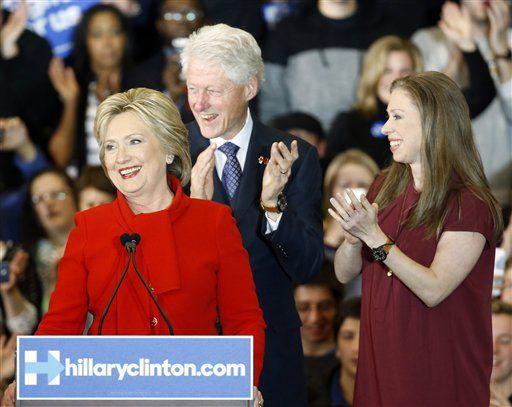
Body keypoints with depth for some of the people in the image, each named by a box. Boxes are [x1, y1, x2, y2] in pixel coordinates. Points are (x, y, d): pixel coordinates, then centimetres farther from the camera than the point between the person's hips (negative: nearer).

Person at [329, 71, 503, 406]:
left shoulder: (470, 204, -14)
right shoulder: (385, 188, 6)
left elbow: (433, 290, -21)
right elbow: (345, 273, 7)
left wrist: (374, 236, -24)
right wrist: (354, 237, -14)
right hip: (380, 360, 6)